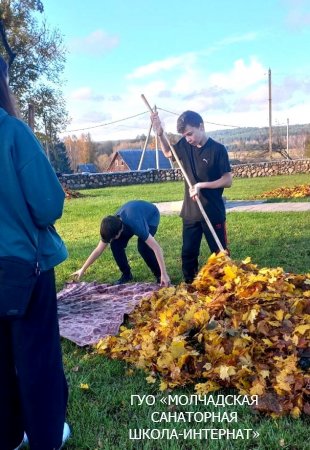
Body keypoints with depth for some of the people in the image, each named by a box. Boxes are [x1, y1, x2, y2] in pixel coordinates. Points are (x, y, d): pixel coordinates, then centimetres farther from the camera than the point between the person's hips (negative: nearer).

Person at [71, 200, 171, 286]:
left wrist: (164, 274, -45)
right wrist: (82, 270, -10)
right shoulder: (111, 226, -27)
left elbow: (156, 248, -43)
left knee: (143, 247, -29)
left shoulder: (135, 224, -44)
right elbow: (98, 250, -14)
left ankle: (159, 274, -8)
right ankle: (126, 274, 5)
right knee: (115, 245, -15)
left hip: (151, 215, -5)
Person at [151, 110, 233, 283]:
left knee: (220, 253, 6)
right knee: (188, 252, 12)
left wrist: (201, 185, -20)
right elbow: (168, 152, 21)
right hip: (191, 212, 5)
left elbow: (228, 180, -12)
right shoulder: (185, 145, 1)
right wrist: (160, 132, 4)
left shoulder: (218, 149, -13)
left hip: (213, 212, -5)